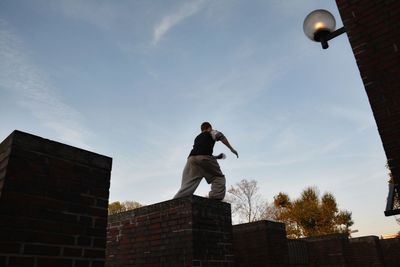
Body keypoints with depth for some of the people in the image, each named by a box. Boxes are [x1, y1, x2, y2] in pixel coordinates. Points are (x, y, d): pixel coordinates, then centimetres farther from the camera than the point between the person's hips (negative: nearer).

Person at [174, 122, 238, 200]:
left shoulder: (197, 137, 38)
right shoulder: (211, 133, 23)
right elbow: (220, 135, 1)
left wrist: (216, 157, 57)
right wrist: (231, 148, 5)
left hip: (191, 158, 5)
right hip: (204, 157, -5)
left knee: (186, 187, -4)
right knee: (219, 177, 13)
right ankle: (216, 198, -8)